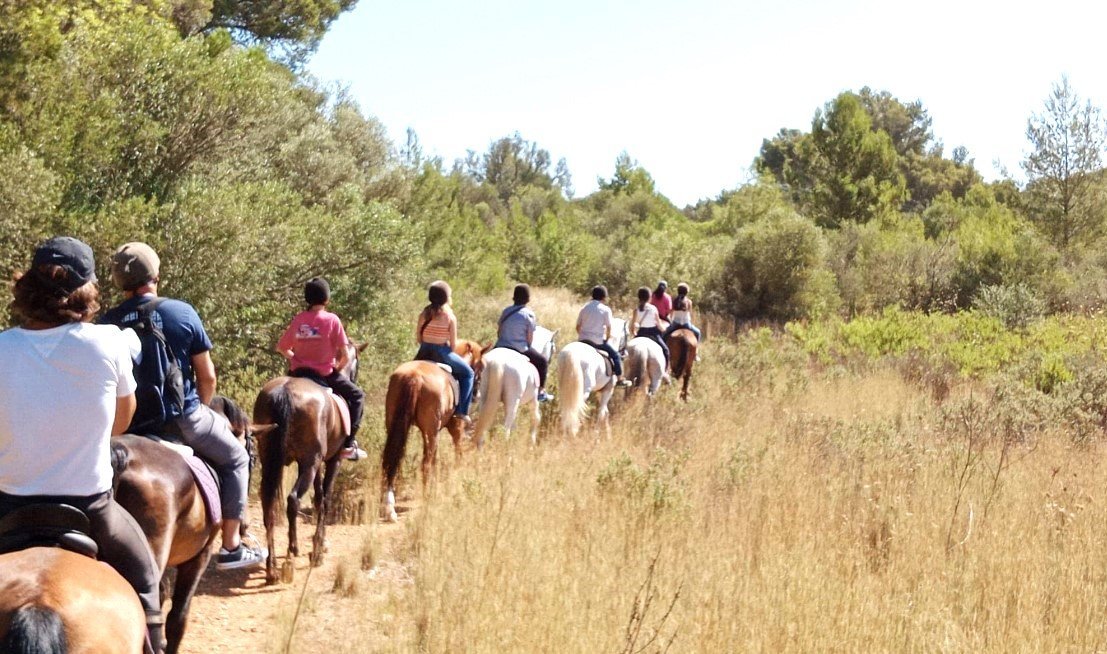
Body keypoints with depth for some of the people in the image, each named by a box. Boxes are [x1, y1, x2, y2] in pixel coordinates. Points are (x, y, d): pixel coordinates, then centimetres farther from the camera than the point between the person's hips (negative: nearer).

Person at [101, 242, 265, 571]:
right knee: (235, 459, 19)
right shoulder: (182, 313, -9)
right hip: (182, 418, -3)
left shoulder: (107, 322, -4)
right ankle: (231, 547, 16)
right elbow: (207, 377, -5)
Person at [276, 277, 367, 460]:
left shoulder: (298, 320, 0)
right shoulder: (332, 320, -11)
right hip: (325, 374, -4)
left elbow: (281, 348, 8)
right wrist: (338, 368, 7)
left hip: (299, 372, 4)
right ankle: (348, 444, 5)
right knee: (357, 396, 13)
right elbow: (345, 356, -12)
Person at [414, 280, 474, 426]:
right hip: (442, 352, -4)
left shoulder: (424, 313, 0)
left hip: (424, 353, 4)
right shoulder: (450, 316, -11)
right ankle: (462, 412, 5)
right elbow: (453, 343, -8)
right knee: (467, 373, 14)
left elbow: (418, 337, 3)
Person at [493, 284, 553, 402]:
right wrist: (528, 348, 12)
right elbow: (530, 338, -6)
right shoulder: (529, 314, -8)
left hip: (501, 348, 5)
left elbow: (498, 332, 11)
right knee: (542, 362, 15)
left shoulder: (506, 311, 7)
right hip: (520, 350, -5)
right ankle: (540, 391, 12)